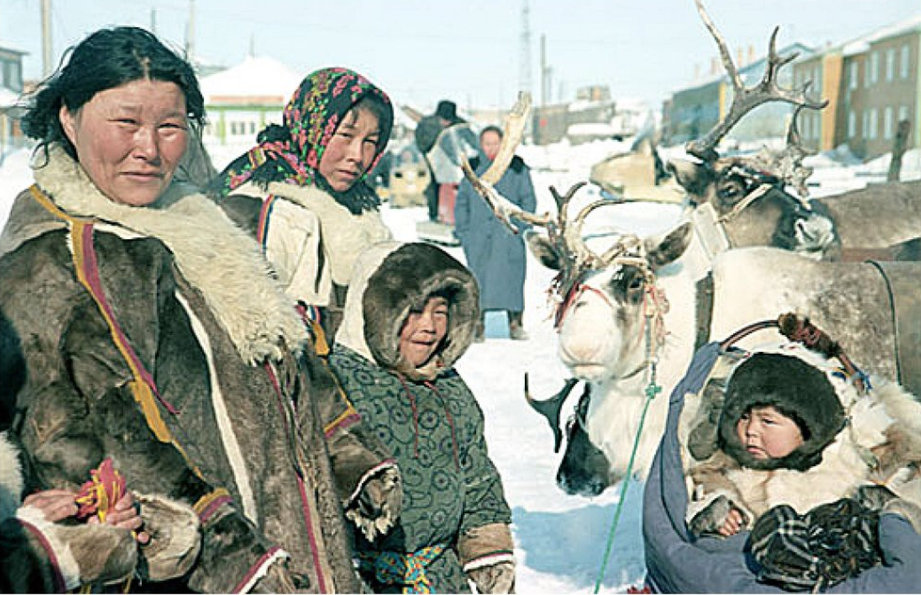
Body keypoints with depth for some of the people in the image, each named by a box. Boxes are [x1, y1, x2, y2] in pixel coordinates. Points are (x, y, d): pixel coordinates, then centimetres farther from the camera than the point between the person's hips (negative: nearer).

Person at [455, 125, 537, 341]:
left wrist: (520, 226, -5)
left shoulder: (516, 168, 6)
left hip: (509, 236, -1)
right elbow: (461, 202, 16)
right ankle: (477, 325, 3)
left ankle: (515, 323, 8)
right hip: (478, 238, 2)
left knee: (511, 278, -3)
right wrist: (463, 232, 7)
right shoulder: (473, 169, 12)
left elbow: (528, 200, 8)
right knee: (478, 280, -2)